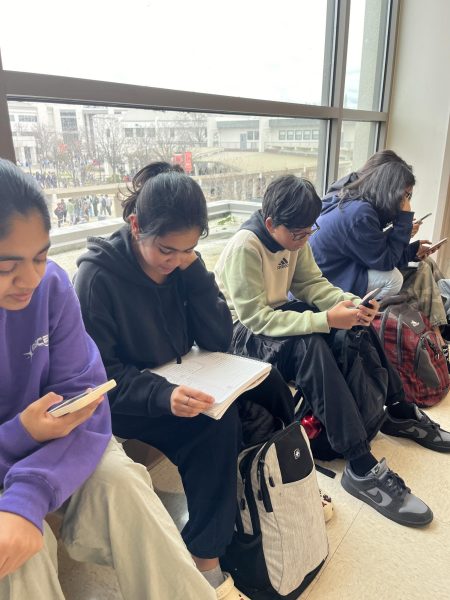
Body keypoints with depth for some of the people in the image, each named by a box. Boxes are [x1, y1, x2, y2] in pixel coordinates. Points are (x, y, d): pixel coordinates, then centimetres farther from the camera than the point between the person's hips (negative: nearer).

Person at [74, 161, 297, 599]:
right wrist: (163, 396, -36)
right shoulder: (97, 275, -20)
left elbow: (218, 340, -8)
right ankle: (204, 555, -9)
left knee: (267, 382, -6)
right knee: (215, 424, -28)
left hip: (177, 382, 6)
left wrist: (195, 271, -18)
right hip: (125, 402, -6)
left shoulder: (180, 263, -5)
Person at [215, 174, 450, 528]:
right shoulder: (245, 247, -26)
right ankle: (361, 466, -27)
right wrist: (324, 320, -35)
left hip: (276, 315, 8)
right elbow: (255, 318, -29)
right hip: (244, 333, -8)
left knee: (356, 324, -5)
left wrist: (350, 302, -18)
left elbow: (311, 283, 2)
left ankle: (398, 411, 13)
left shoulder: (294, 237, -3)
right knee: (310, 346, -34)